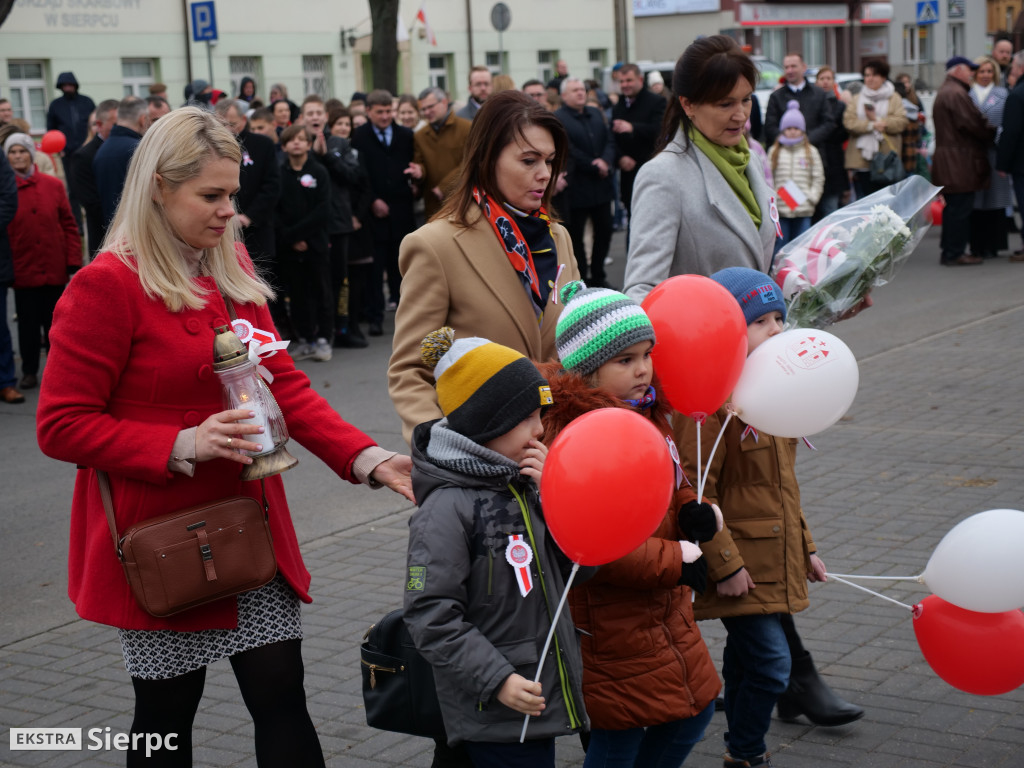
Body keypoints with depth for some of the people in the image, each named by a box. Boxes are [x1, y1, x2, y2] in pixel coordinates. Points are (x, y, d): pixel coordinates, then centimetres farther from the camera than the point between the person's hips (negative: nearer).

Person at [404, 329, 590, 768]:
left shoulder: (523, 485, 6)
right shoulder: (446, 509, -17)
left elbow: (582, 567, 6)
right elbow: (430, 615, -19)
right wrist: (497, 679, -22)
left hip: (544, 695, 8)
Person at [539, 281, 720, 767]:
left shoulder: (648, 416, 6)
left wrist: (695, 516, -4)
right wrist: (676, 561, -19)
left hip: (666, 612, 9)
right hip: (610, 622, -9)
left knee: (695, 709, 17)